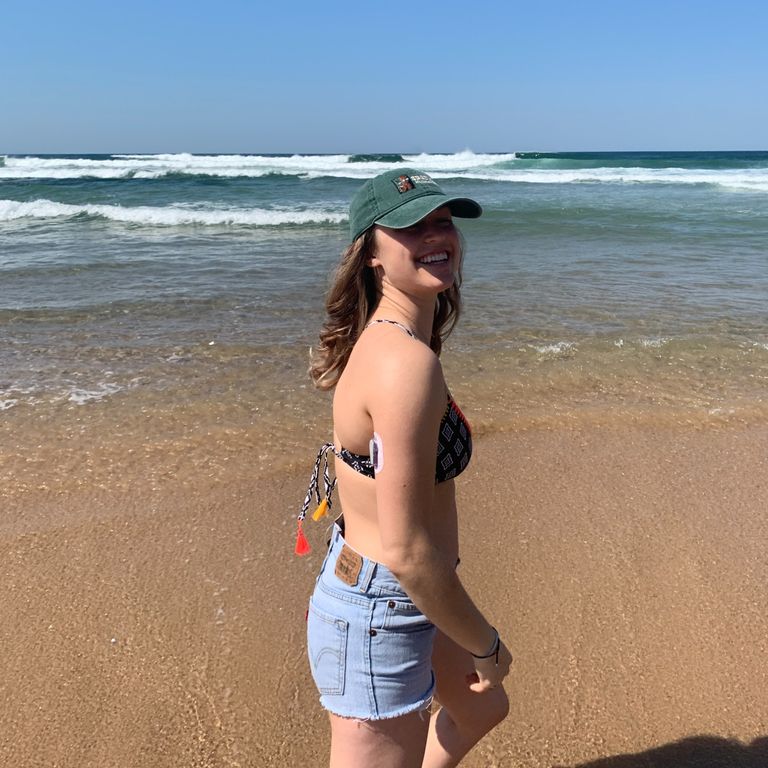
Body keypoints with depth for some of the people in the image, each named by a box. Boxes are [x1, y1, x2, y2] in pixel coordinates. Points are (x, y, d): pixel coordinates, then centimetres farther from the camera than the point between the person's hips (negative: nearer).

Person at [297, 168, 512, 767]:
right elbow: (407, 550, -28)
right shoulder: (408, 362, -28)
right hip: (378, 621, -9)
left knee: (482, 709, 32)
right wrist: (486, 646, -12)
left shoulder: (383, 337, 3)